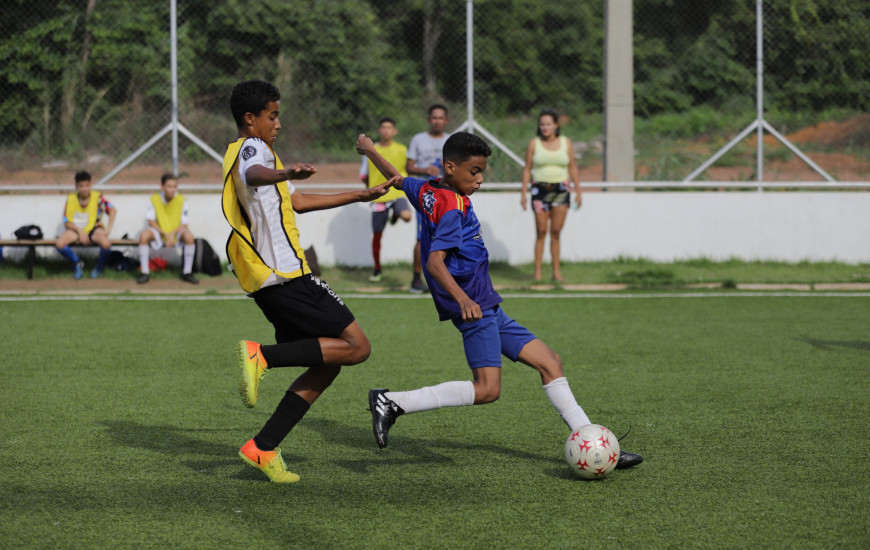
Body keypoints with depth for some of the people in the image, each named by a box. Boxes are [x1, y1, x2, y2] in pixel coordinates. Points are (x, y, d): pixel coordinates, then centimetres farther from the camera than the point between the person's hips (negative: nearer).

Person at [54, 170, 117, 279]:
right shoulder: (71, 199, -5)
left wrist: (108, 229, -21)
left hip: (94, 229, -2)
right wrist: (80, 231, -19)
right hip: (76, 229, 2)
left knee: (106, 244, -35)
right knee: (59, 244, -28)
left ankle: (100, 266, 2)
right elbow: (66, 223, -3)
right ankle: (77, 264, 4)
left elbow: (113, 210, -13)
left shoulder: (97, 197, -9)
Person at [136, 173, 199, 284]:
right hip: (159, 232, 0)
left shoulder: (181, 200, -9)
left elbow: (184, 224, -9)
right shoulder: (154, 199, -8)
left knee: (189, 236, -32)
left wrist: (172, 234, -26)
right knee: (144, 235, -30)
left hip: (176, 232, 0)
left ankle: (187, 272, -18)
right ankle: (144, 272, -20)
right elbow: (150, 221, -8)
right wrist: (165, 234, -20)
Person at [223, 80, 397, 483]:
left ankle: (263, 448, 3)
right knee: (356, 346, -10)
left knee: (327, 362, 9)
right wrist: (286, 173, -57)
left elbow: (297, 202, 33)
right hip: (285, 273, -10)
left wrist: (360, 196, 34)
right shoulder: (251, 148, -7)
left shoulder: (242, 152, 25)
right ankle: (262, 356, -16)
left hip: (267, 282, 10)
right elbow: (254, 174, -34)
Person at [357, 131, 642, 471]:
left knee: (549, 362, 7)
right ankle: (392, 403, -14)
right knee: (486, 388, -19)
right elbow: (434, 261, -26)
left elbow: (397, 179, 29)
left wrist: (369, 150, 48)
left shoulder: (427, 191, 11)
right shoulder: (454, 207, -15)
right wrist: (462, 299, -39)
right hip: (476, 308, -11)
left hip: (487, 307, 11)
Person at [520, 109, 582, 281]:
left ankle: (556, 272, 2)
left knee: (556, 232, -1)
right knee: (541, 231, -4)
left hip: (561, 189, 1)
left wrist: (578, 192, 7)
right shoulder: (534, 144, 3)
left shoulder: (566, 143, 7)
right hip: (540, 189, -1)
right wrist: (524, 194, 0)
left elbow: (573, 168, 11)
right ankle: (537, 272, -1)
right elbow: (527, 170, 6)